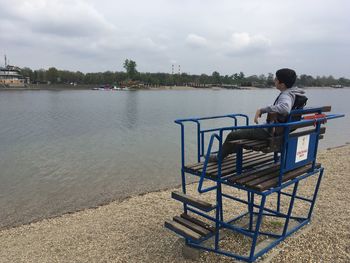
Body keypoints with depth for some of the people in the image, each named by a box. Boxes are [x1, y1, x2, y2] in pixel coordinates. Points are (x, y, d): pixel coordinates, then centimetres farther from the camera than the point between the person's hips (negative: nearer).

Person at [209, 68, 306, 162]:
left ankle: (219, 157, 22)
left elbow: (285, 108, -48)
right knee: (243, 130, 28)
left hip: (270, 131, -10)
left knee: (232, 135, 0)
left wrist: (262, 110, -38)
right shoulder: (291, 92, 5)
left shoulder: (286, 95, -24)